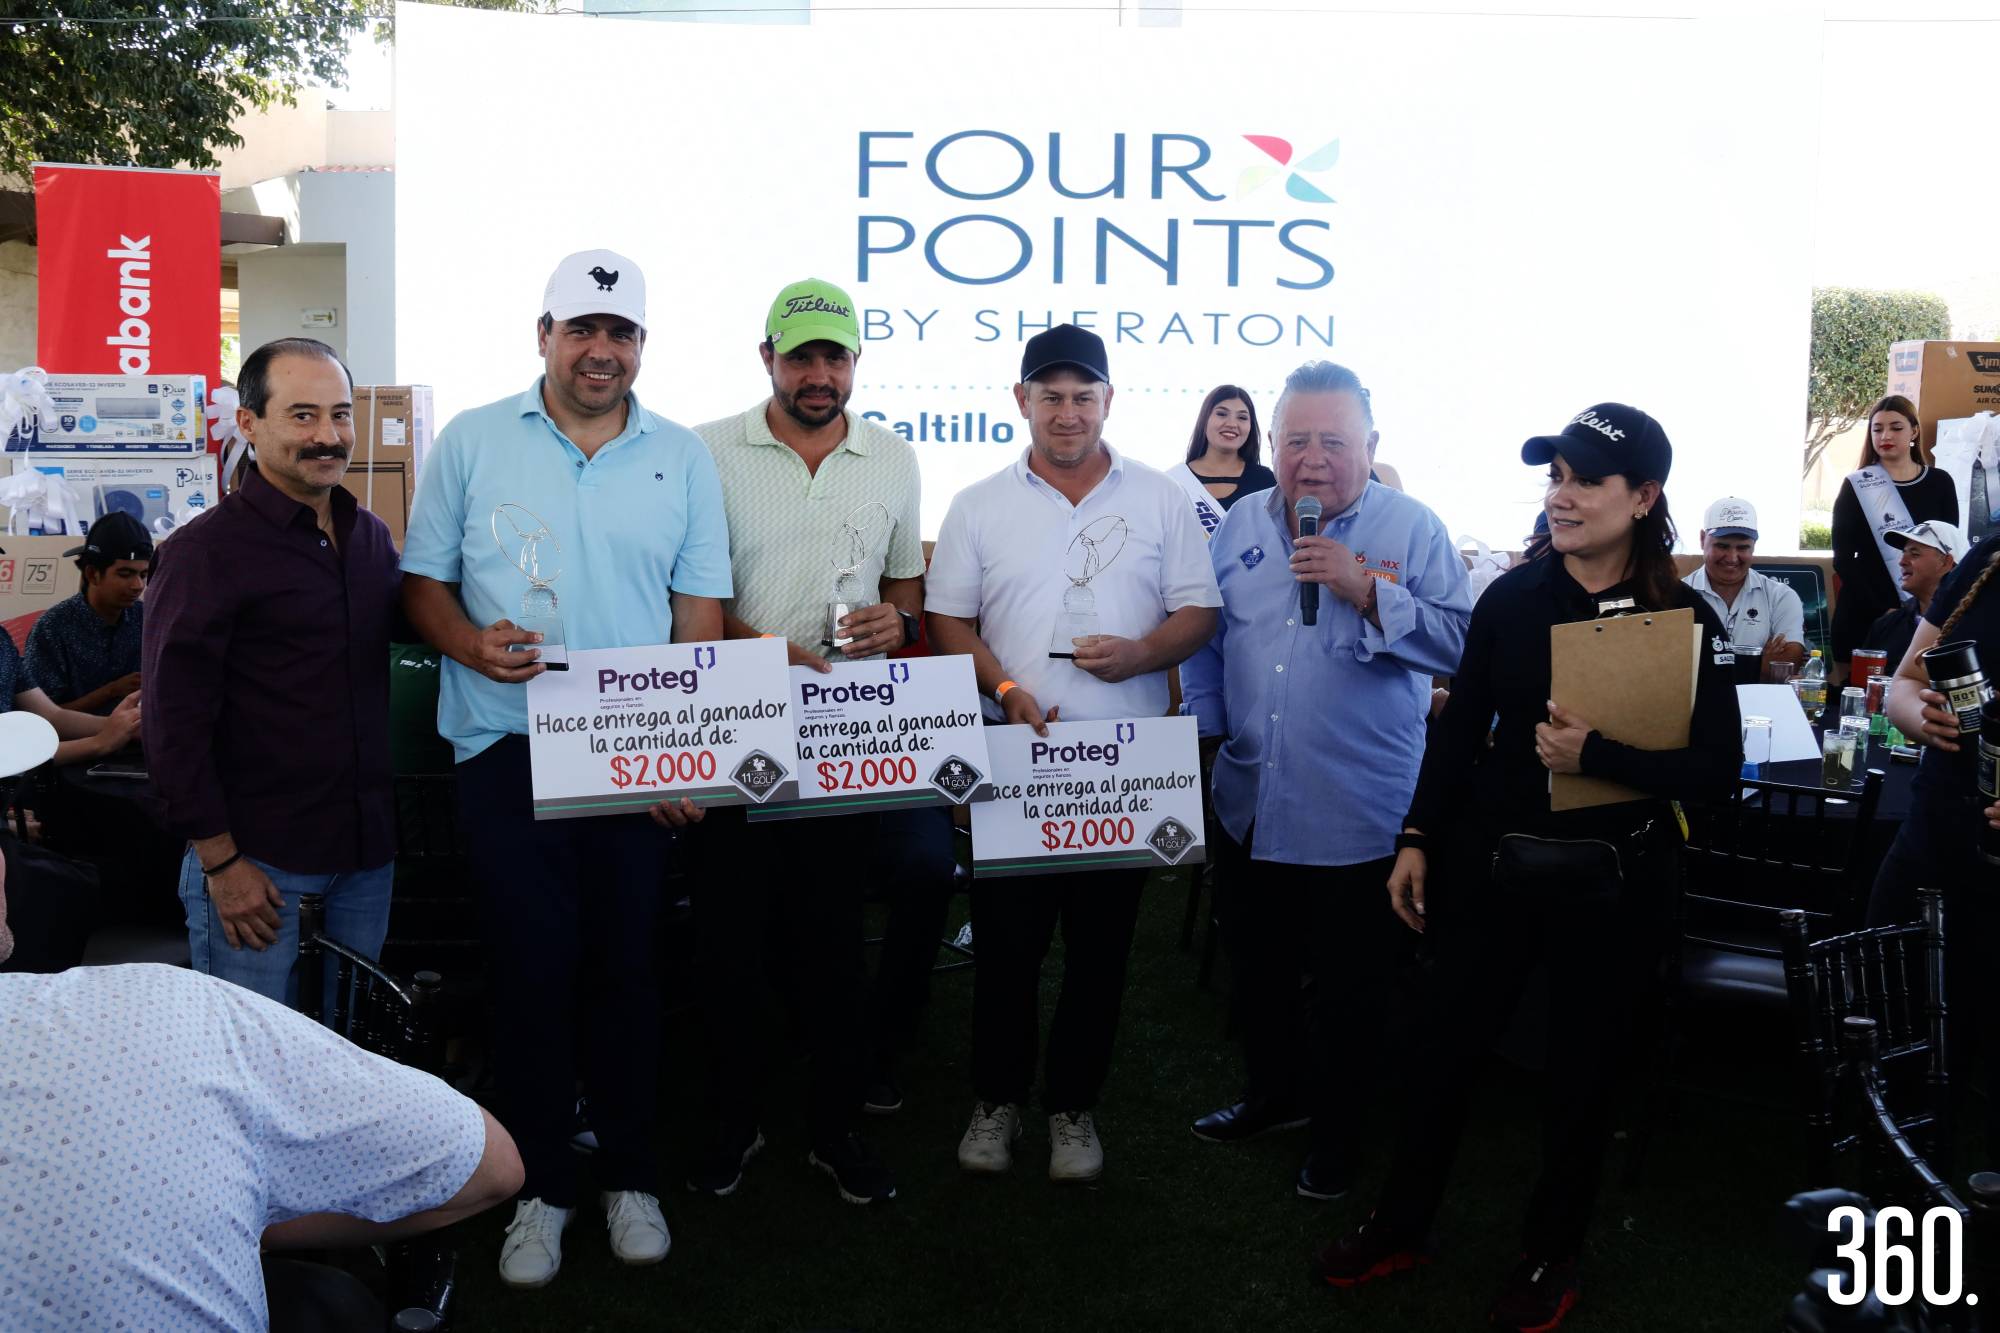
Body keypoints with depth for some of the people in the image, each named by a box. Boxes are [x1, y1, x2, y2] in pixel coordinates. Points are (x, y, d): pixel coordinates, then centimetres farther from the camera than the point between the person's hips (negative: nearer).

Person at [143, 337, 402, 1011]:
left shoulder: (372, 536, 10)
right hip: (256, 858, -6)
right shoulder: (207, 550, -9)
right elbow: (174, 721, -11)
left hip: (368, 853, 6)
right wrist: (220, 861, -13)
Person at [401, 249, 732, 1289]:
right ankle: (540, 1186, 19)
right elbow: (422, 585, 6)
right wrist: (474, 645, -16)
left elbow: (701, 614, 6)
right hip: (507, 754, -1)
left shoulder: (681, 458, 7)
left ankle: (630, 1174, 25)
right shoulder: (473, 443, 4)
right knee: (530, 968, 3)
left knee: (627, 965, 8)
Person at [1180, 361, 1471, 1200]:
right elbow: (1205, 637, 14)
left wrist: (1367, 592, -24)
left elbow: (1461, 642, -17)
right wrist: (1202, 730, 8)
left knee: (1348, 988, 9)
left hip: (1358, 816, -4)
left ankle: (1336, 1135, 28)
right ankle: (1272, 1093, 43)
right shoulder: (1240, 529, 6)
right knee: (1258, 966, 21)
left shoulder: (1414, 530, -8)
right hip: (1250, 804, 5)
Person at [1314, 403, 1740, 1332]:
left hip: (1611, 882, -2)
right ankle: (1399, 1226, 30)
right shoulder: (1510, 597, -2)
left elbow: (1717, 767, -13)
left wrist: (1597, 757, -25)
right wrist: (1417, 840, 3)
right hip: (1494, 863, 3)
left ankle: (1551, 1256, 32)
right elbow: (1459, 730, 5)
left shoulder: (1685, 618, -9)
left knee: (1581, 1067, 12)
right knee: (1443, 1044, 11)